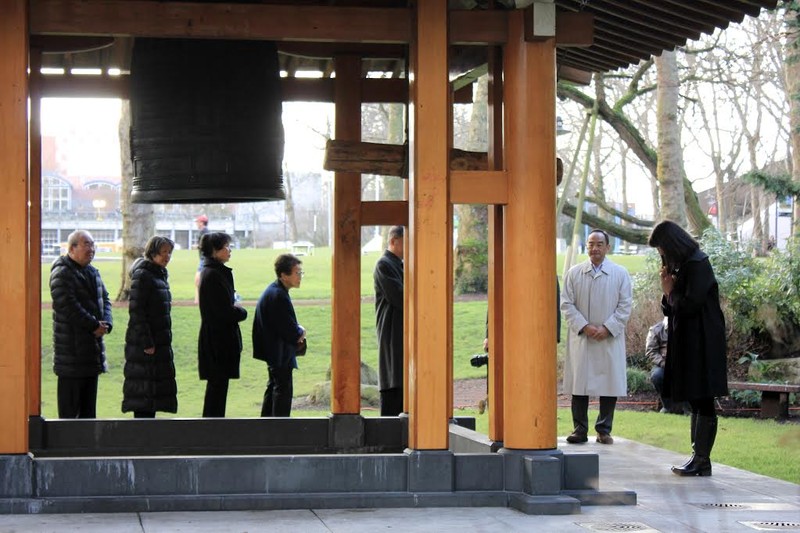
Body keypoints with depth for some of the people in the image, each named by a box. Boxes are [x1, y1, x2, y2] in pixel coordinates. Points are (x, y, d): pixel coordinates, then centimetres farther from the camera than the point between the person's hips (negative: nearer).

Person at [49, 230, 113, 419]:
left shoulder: (92, 272, 15)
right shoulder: (62, 273, -13)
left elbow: (104, 298, 15)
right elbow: (69, 306, -21)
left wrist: (106, 323, -4)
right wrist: (95, 325, -18)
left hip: (93, 343, 9)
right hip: (71, 345, -9)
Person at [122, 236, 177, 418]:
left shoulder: (160, 275, 15)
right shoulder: (142, 276, -13)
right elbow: (136, 311, -18)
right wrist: (146, 343, -20)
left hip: (160, 342, 9)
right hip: (144, 343, -9)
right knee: (144, 388, -7)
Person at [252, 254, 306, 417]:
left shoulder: (272, 290, 8)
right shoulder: (279, 296, -24)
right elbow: (291, 332, -25)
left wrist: (297, 333, 1)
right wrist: (301, 332, -4)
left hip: (273, 352, 11)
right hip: (280, 353, -11)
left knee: (274, 388, 19)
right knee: (283, 390, -6)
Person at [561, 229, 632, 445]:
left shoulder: (620, 274, 4)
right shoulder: (574, 273, 5)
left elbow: (624, 306, 1)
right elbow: (567, 304, 2)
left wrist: (607, 328, -10)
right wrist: (584, 327, -10)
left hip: (610, 339, 0)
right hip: (580, 338, 0)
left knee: (610, 384, 1)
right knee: (579, 383, 0)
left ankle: (604, 429, 10)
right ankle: (580, 429, 7)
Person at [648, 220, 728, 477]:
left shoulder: (697, 264, -14)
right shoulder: (684, 264, 16)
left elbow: (689, 304, -19)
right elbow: (671, 309, 19)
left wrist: (669, 292, -2)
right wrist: (668, 293, 0)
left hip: (702, 343, -10)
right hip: (688, 343, 10)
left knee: (702, 402, -7)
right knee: (697, 403, 11)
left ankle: (702, 460, -6)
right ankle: (699, 458, 14)